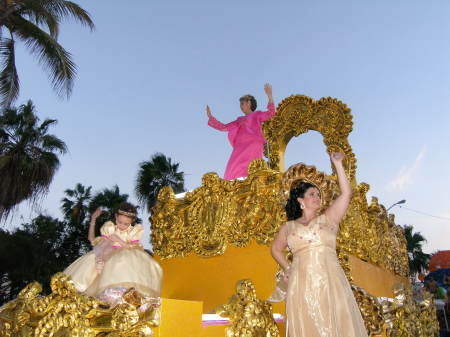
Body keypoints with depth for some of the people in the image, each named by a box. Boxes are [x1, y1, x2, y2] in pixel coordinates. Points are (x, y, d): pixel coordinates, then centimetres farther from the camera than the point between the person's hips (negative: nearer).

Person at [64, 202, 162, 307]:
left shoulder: (135, 231, -1)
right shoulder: (109, 228, 2)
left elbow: (134, 249, -9)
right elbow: (92, 239, 4)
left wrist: (119, 240, -17)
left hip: (128, 260, -2)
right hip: (109, 258, 2)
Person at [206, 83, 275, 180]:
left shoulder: (257, 115, 17)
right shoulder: (240, 120, 31)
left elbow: (270, 114, -1)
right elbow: (223, 127, 33)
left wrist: (269, 95, -8)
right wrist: (210, 117, 30)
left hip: (252, 146, -5)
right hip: (240, 149, 5)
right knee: (236, 172, -12)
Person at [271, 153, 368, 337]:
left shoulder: (328, 219, 12)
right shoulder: (288, 227, 14)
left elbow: (346, 193, 6)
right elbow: (276, 249, 28)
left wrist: (338, 164, 7)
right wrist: (287, 268, 13)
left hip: (331, 282, 0)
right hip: (302, 285, 0)